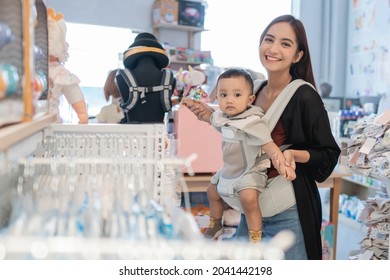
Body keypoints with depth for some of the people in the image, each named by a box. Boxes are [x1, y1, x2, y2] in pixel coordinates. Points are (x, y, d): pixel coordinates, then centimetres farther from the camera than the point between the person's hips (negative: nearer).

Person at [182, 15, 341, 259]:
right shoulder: (254, 90, 4)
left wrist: (294, 154, -26)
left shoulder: (305, 97, -14)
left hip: (287, 211, -6)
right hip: (252, 206, 6)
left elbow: (329, 155, -9)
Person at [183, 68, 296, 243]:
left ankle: (255, 240, -15)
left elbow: (269, 145, -32)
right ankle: (215, 225, 48)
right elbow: (212, 118, 21)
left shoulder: (253, 122, -27)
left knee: (248, 198, -32)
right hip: (229, 170, 9)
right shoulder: (222, 117, -4)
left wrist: (283, 164, -45)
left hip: (250, 171, -9)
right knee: (212, 192, 23)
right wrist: (194, 104, 18)